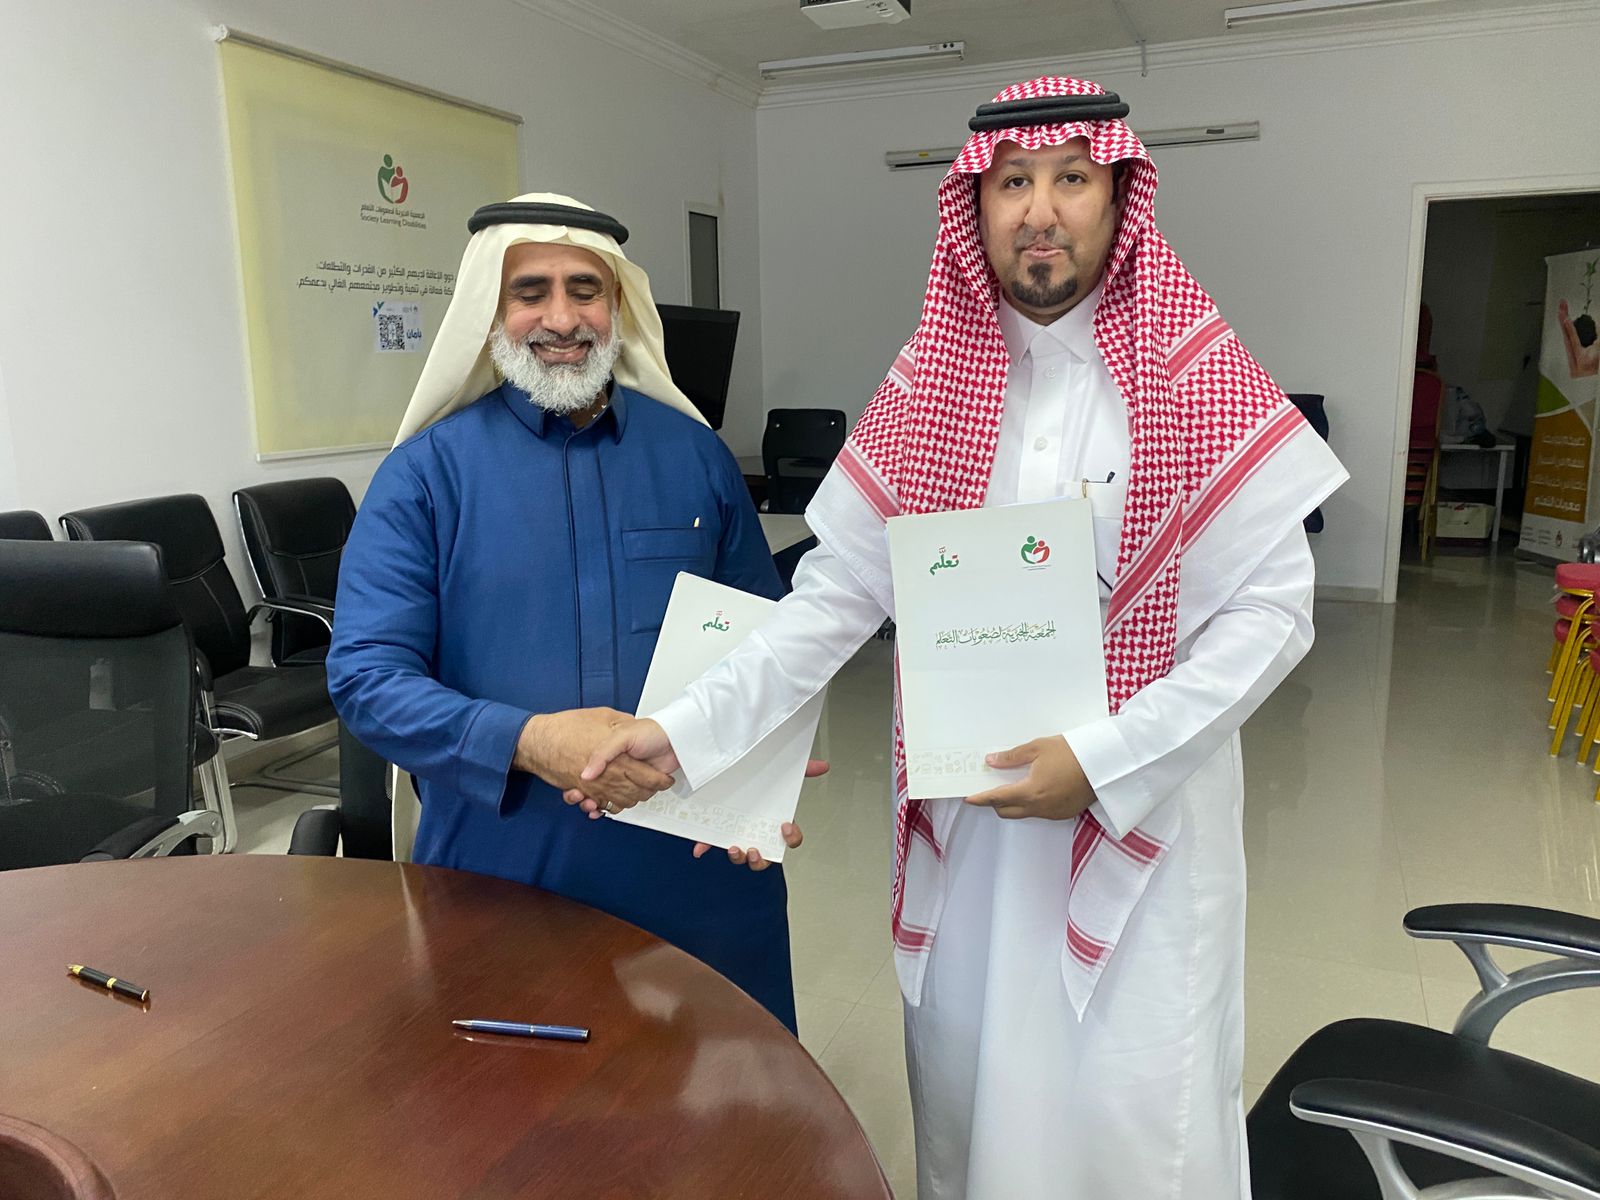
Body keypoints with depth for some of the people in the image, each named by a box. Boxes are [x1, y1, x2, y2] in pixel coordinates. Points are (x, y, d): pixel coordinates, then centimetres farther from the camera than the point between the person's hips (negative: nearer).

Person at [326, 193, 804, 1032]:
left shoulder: (694, 455, 5)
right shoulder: (427, 473, -3)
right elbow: (365, 676, -9)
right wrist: (526, 741, -24)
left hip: (698, 871, 2)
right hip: (501, 873, -2)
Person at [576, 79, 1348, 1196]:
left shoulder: (1199, 378, -7)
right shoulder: (929, 383, 1)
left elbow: (1272, 608, -8)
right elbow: (835, 593, -1)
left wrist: (1104, 758, -17)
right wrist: (688, 727, -10)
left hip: (1145, 809, -2)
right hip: (965, 814, 3)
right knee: (966, 1084, 17)